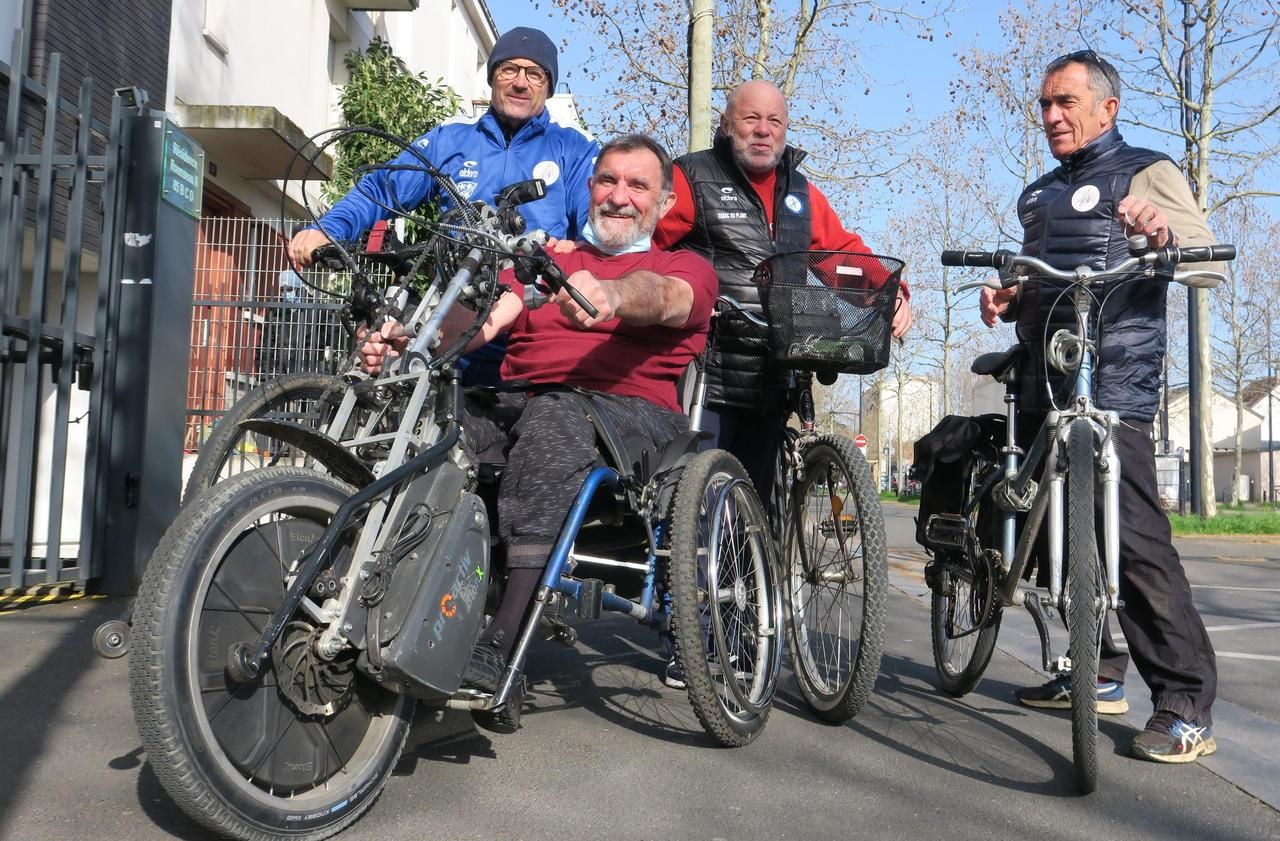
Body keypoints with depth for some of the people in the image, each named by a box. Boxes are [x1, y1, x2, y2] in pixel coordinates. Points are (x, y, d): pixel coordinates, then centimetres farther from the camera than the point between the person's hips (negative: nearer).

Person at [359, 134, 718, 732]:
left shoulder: (686, 268, 16)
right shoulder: (542, 261, 27)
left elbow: (659, 297, -10)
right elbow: (486, 314, 8)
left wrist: (609, 294, -35)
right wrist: (412, 339, -14)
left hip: (629, 413, -3)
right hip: (515, 404, 4)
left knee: (552, 417, -38)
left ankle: (502, 655, -41)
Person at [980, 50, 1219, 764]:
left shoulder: (1145, 172, 4)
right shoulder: (1038, 196, 25)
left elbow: (1211, 259, -5)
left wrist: (1165, 233, -27)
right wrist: (1007, 300, 8)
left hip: (1111, 383, -8)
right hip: (1043, 380, 8)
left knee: (1132, 534, -16)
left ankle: (1187, 702, -9)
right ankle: (1097, 671, 23)